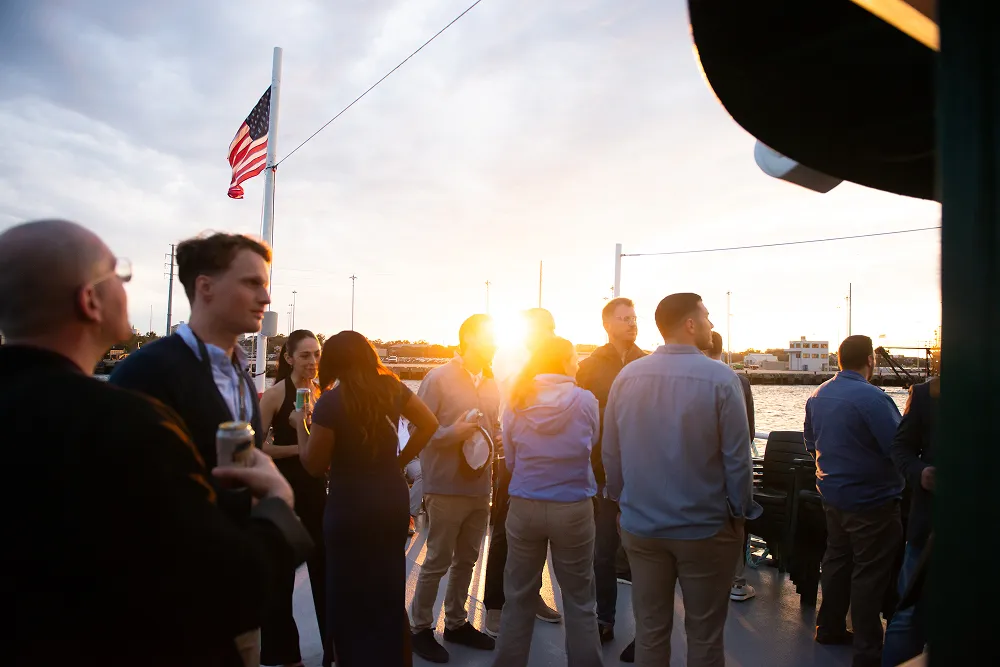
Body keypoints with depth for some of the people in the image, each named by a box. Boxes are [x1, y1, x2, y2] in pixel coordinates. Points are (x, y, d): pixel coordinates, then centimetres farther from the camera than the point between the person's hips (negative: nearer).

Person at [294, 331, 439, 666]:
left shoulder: (331, 401, -13)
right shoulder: (392, 387, 1)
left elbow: (314, 465, -6)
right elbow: (429, 424, 7)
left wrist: (301, 425, 7)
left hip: (351, 506, -5)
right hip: (393, 498, 5)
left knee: (352, 599, 13)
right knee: (388, 592, 21)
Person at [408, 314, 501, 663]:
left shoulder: (491, 384, 9)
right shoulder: (438, 378, -10)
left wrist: (493, 448, 0)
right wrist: (453, 432, -23)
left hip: (481, 487, 6)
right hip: (446, 487, -6)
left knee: (467, 559, 16)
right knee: (438, 561, 5)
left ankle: (456, 622, 32)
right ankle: (420, 628, 22)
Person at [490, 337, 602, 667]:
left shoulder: (516, 402, -3)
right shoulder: (585, 400, -9)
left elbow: (511, 459, 6)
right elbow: (591, 445, 7)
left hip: (524, 507, 2)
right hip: (573, 509, -2)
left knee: (518, 598, 16)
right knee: (580, 601, 13)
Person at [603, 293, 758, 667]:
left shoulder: (627, 376, -3)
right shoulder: (721, 380, -15)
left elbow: (611, 453, 1)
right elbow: (737, 458, -13)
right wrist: (741, 512, 1)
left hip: (641, 525, 4)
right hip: (704, 528, -3)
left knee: (650, 631, 15)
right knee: (704, 635, 13)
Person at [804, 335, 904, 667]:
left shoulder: (818, 396, 3)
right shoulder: (872, 398, -23)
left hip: (832, 493, 8)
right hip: (870, 501, -8)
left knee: (837, 558, 20)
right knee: (870, 572, 3)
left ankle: (830, 627, 31)